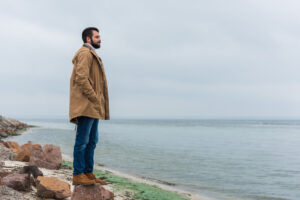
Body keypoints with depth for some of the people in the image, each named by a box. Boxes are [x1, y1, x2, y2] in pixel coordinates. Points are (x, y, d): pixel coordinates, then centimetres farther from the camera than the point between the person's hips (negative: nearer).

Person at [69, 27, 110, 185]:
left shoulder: (92, 55, 26)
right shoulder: (85, 53, -7)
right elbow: (81, 78, -19)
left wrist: (99, 104, 17)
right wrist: (94, 99, -19)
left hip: (93, 107, 11)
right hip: (86, 105, -11)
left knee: (91, 141, 11)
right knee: (82, 140, -8)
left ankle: (88, 173, 15)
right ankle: (78, 175, -5)